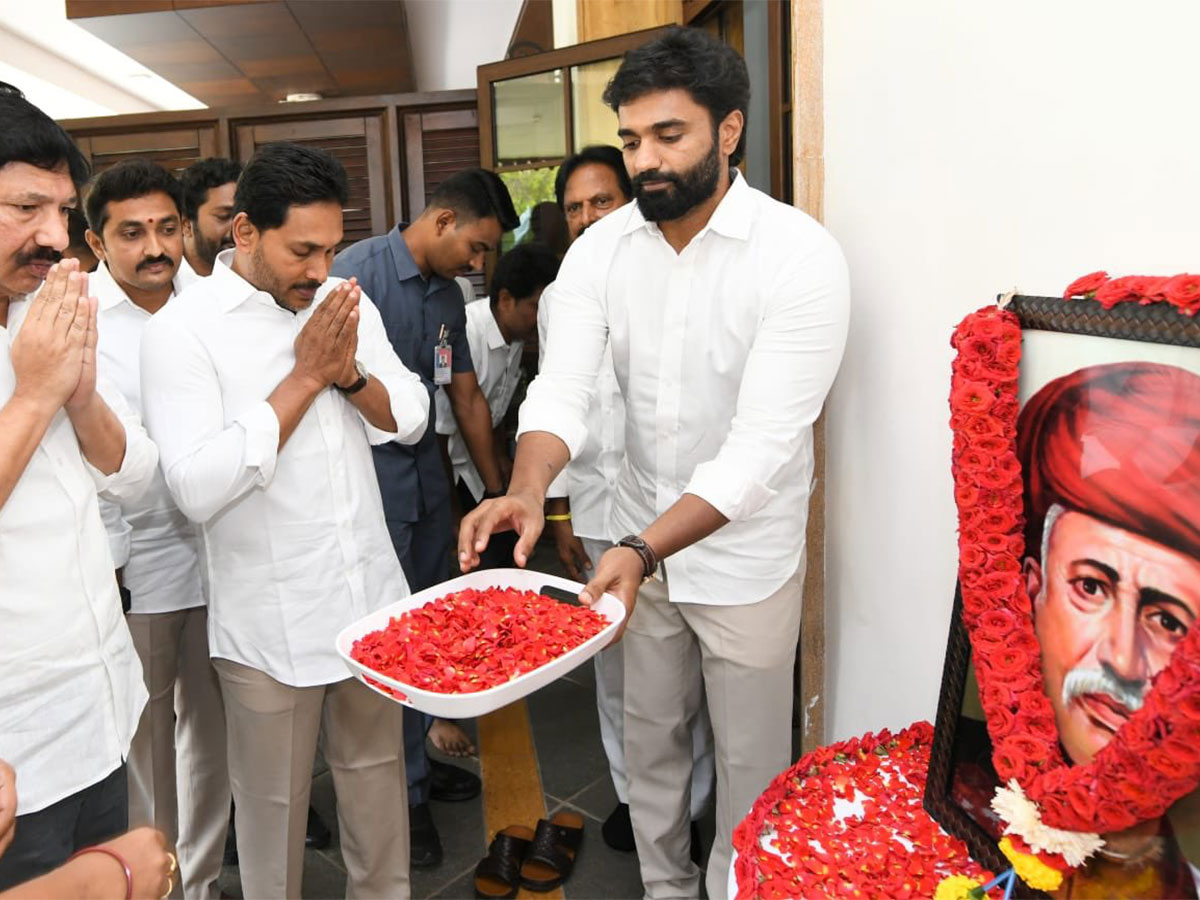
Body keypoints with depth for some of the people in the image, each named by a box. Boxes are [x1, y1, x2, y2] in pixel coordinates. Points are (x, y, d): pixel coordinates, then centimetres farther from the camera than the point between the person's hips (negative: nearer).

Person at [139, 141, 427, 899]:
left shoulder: (346, 304, 4)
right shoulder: (182, 330, -12)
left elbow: (412, 417, 3)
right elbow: (198, 488, -21)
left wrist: (348, 372, -16)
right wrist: (305, 376, -20)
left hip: (372, 597, 5)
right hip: (269, 623, -4)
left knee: (378, 775, 20)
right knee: (275, 804, 13)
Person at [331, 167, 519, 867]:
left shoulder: (449, 295, 12)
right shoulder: (358, 271, -13)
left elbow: (468, 397, 17)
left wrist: (497, 490, 20)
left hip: (428, 477, 8)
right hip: (372, 481, -7)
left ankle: (419, 759, 33)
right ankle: (403, 792, 16)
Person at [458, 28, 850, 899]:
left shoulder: (801, 256, -20)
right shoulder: (602, 246, -5)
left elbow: (763, 445, -27)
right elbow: (562, 388, -13)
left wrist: (643, 550, -37)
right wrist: (527, 492, -33)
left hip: (745, 556, -4)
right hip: (640, 541, 5)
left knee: (749, 760, 14)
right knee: (650, 739, 21)